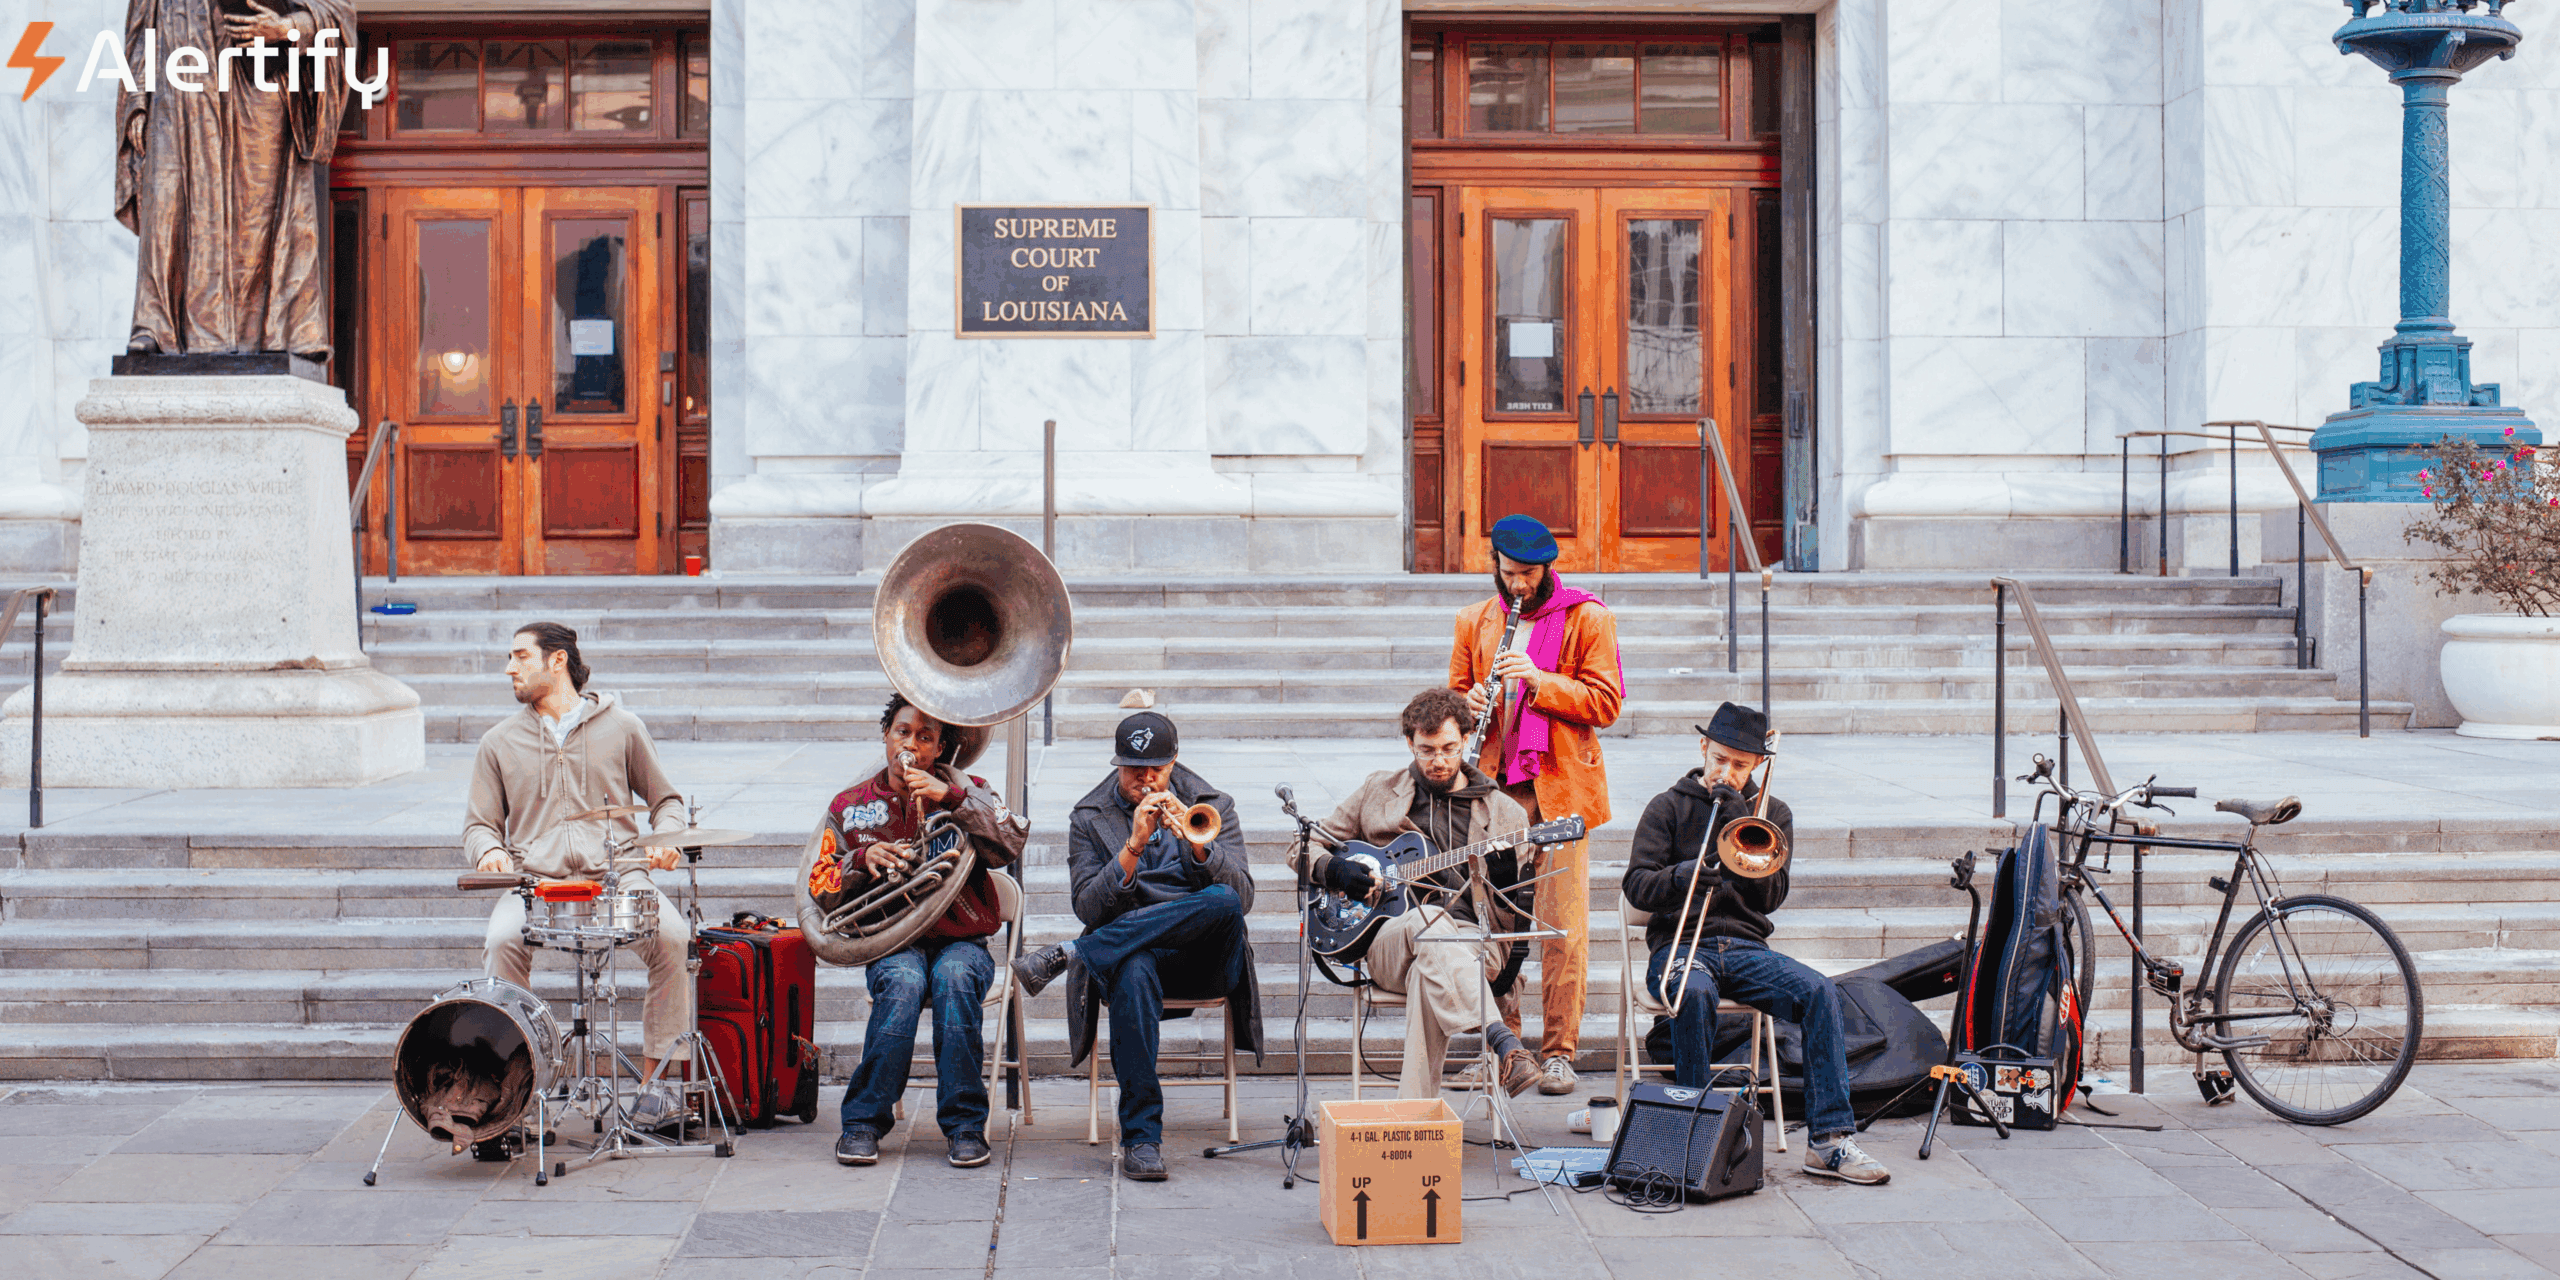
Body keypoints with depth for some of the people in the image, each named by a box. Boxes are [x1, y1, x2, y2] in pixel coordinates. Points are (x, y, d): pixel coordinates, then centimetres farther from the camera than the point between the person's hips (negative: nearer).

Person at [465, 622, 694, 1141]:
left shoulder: (621, 727, 12)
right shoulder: (500, 742, 16)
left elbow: (665, 799, 19)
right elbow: (480, 822, 18)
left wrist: (665, 839, -3)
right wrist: (490, 850, -6)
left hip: (616, 873, -1)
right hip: (534, 882, 1)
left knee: (672, 935, -29)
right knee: (503, 940, -32)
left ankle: (655, 1077, -17)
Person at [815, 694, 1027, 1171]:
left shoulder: (965, 789, 8)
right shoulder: (850, 806, 12)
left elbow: (1009, 847, -10)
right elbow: (823, 894, 9)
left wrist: (953, 797, -19)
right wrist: (861, 860, -11)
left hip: (961, 941, 0)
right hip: (891, 944, 0)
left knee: (955, 976, -36)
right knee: (903, 981, -35)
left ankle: (964, 1123, -28)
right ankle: (864, 1121, -24)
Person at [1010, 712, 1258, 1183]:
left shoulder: (1213, 807, 11)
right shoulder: (1089, 818, 10)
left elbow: (1241, 897, -3)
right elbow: (1089, 909, -4)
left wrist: (1194, 841, -18)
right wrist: (1134, 846, -16)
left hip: (1203, 960, 1)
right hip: (1129, 951, -1)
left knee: (1222, 903, -34)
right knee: (1133, 973, -39)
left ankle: (1069, 954, -27)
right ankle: (1140, 1136, -34)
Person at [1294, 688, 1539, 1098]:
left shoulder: (1503, 813, 14)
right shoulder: (1377, 793, 16)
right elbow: (1302, 850, 19)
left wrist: (1507, 876, -13)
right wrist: (1336, 871, -2)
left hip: (1474, 941, 0)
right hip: (1389, 939, 1)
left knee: (1425, 972, -37)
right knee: (1428, 923, -37)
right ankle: (1503, 1044, -51)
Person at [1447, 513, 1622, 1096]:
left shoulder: (1587, 618, 2)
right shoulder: (1475, 622, 14)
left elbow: (1605, 704, -4)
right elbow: (1455, 694, 20)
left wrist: (1537, 679, -15)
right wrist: (1470, 704, -4)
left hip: (1561, 789, -3)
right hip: (1495, 788, 3)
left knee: (1564, 927, -5)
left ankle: (1558, 1053, 1)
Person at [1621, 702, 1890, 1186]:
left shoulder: (1771, 813, 16)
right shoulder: (1669, 807, 9)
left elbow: (1772, 896, 2)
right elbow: (1635, 885, -1)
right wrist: (1680, 877, -22)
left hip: (1745, 947, 2)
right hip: (1680, 943, -2)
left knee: (1820, 992, -26)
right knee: (1695, 992, -38)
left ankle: (1829, 1139, -26)